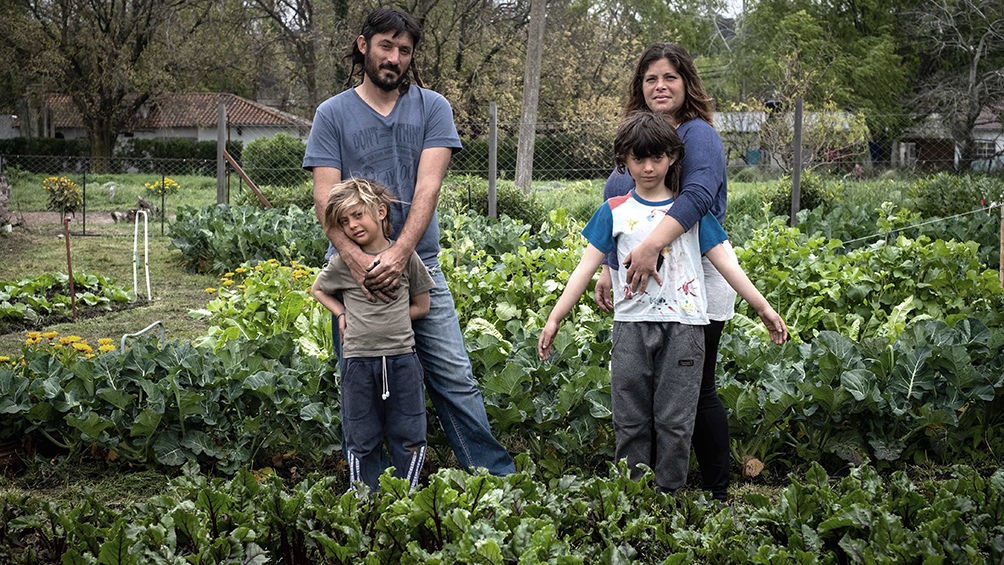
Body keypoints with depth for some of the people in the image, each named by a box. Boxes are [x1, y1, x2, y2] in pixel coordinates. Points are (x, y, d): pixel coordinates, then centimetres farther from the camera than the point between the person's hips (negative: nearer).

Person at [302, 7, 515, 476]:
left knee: (455, 377, 0)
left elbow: (428, 186, -7)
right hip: (355, 268, 0)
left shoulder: (432, 108, 5)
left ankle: (498, 478, 8)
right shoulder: (333, 114, 5)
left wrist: (399, 253, -22)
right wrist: (354, 257, -23)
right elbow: (324, 198, -5)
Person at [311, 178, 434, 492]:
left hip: (402, 357, 0)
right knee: (361, 440, 7)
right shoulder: (342, 262, 1)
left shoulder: (406, 256, 0)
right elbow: (317, 289, 19)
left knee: (409, 437, 5)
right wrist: (342, 314, 3)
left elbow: (421, 306, 8)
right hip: (359, 360, 0)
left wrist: (384, 318, 0)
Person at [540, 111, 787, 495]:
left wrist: (764, 308, 4)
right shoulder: (614, 212, 7)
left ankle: (669, 498, 12)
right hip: (632, 323, 1)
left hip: (683, 324, -1)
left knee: (675, 421, 1)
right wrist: (554, 319, 2)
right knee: (630, 421, 6)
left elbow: (726, 262, 7)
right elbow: (586, 268, 7)